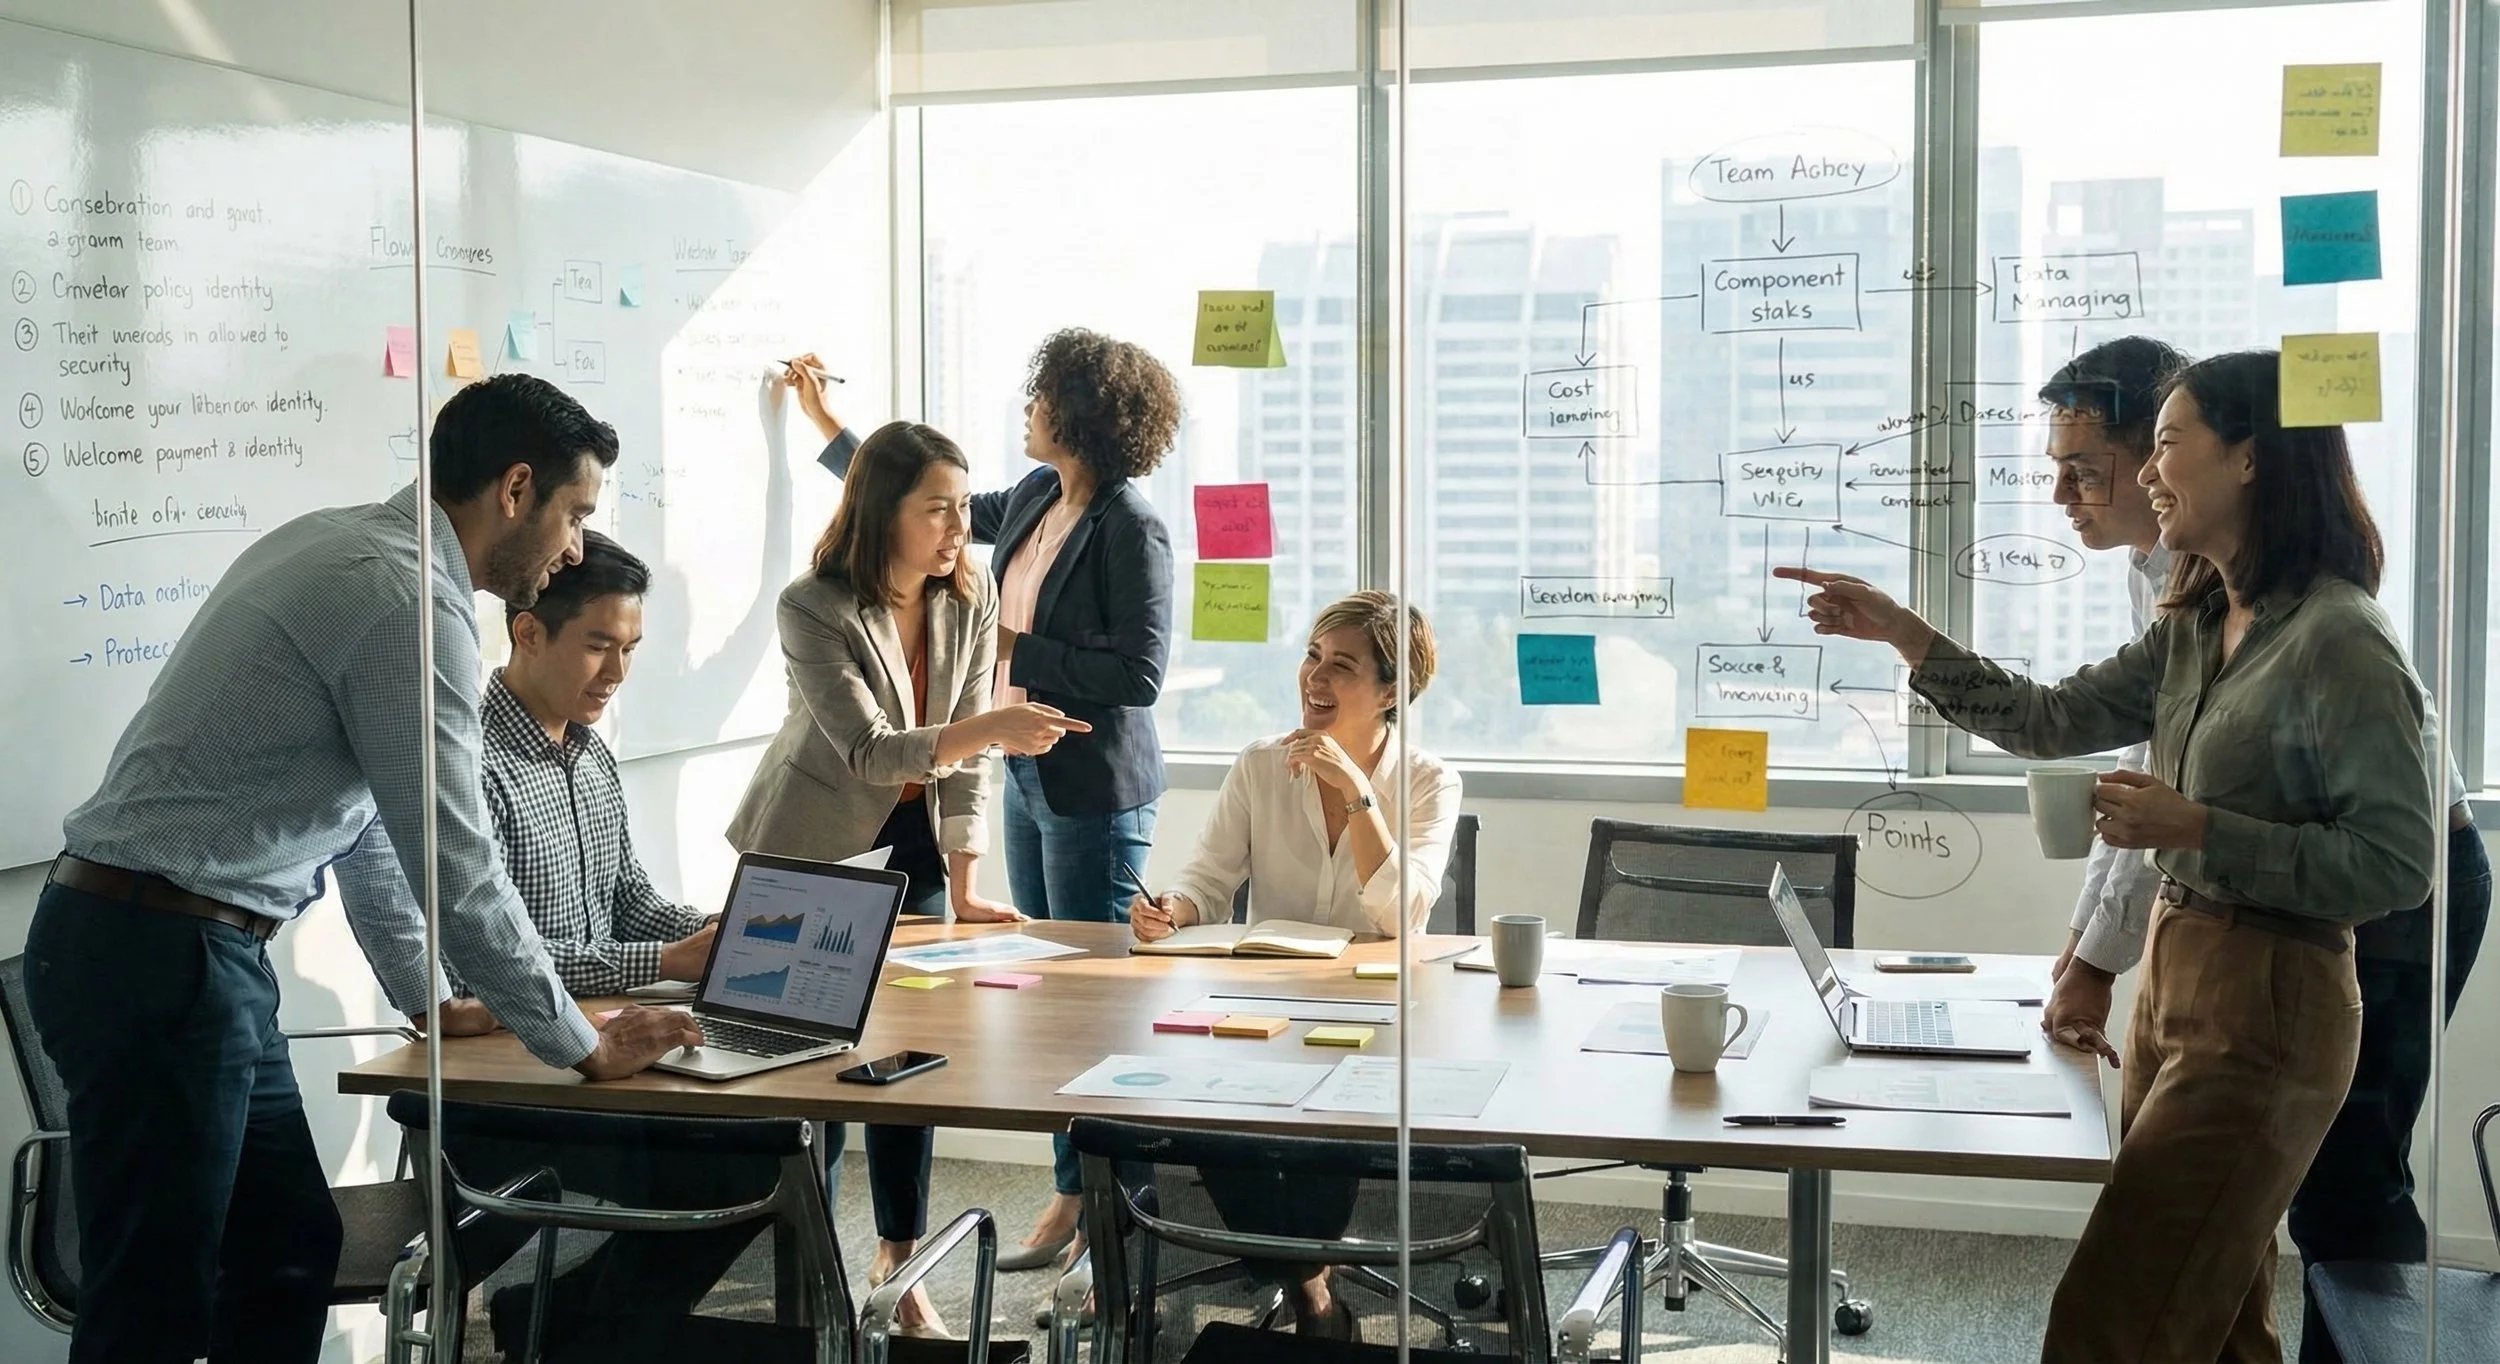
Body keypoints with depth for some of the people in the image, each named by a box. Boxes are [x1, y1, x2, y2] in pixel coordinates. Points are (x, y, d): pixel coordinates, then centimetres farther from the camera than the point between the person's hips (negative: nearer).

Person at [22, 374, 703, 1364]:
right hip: (160, 959, -10)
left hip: (190, 951, 10)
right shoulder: (411, 603, -17)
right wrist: (584, 1048, -6)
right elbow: (457, 869, -16)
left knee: (291, 1248, 14)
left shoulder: (338, 546, 14)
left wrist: (420, 991, 27)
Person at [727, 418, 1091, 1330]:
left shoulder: (970, 599, -7)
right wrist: (990, 728, -42)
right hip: (815, 844, -4)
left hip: (913, 843, 4)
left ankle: (899, 1257, 16)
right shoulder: (814, 608, -22)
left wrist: (964, 883, -10)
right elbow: (868, 751, -29)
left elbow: (961, 756, -5)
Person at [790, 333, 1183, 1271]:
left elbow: (1139, 673, -21)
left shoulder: (1129, 526, -16)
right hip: (1028, 775, 9)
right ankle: (1072, 1199, 20)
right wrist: (825, 425, 32)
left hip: (1094, 791, -9)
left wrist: (1017, 647, -14)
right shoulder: (1035, 498, 9)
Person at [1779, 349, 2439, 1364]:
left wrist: (2198, 830, -22)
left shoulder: (2340, 641, -16)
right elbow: (2051, 723, 14)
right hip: (2175, 976, 9)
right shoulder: (2197, 631, 10)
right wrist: (1903, 634, 8)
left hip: (2265, 1009, -9)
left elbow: (2396, 864, -18)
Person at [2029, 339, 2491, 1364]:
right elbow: (2144, 758, 12)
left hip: (2397, 883, -9)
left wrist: (2099, 961, -19)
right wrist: (2084, 935, 10)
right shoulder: (2159, 561, 6)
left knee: (2343, 1187, -8)